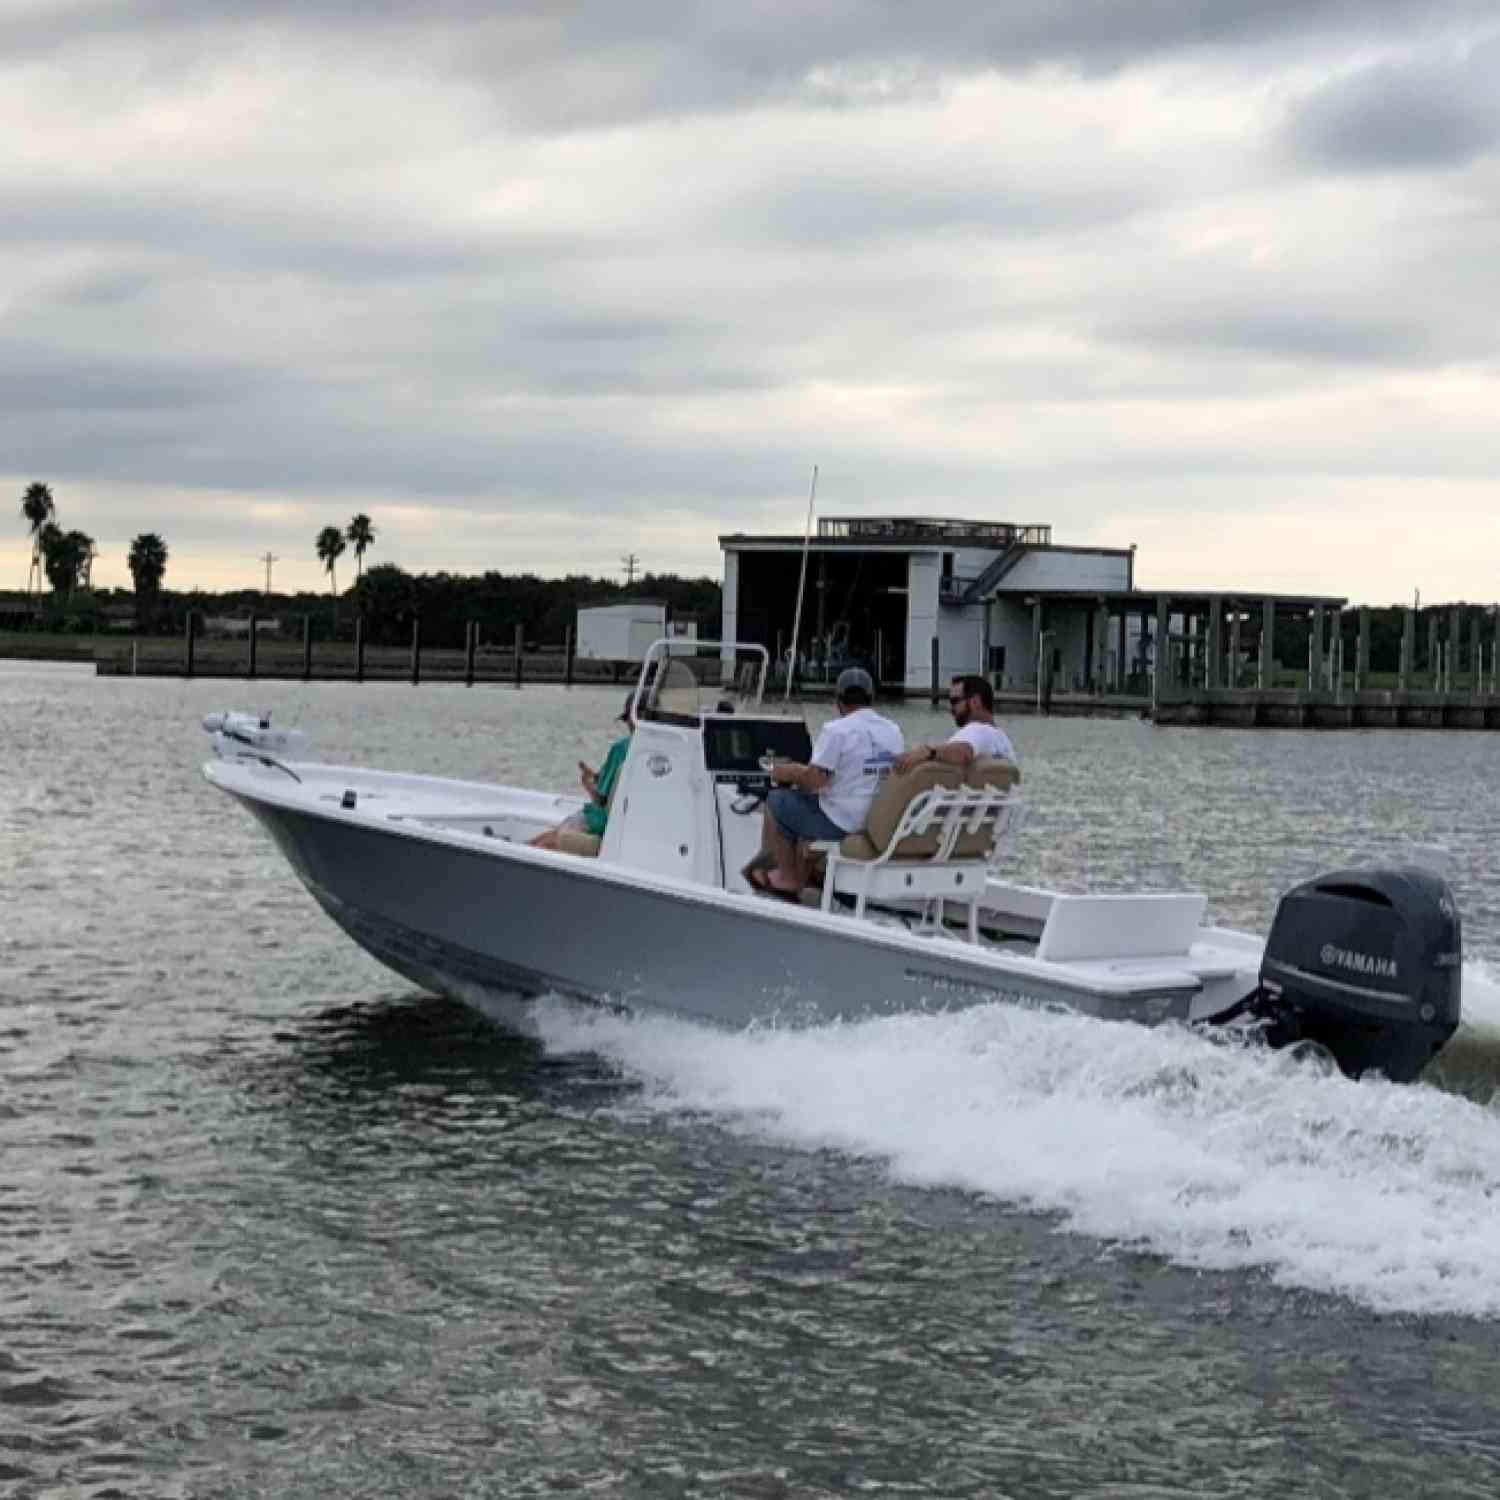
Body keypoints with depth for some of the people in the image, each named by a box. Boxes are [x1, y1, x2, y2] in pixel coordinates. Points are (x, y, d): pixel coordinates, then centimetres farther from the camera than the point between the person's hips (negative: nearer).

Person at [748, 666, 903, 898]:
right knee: (808, 802, 30)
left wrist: (786, 772, 2)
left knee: (777, 801, 14)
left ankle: (789, 878, 22)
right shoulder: (894, 731, 4)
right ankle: (800, 875, 33)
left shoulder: (836, 730, -17)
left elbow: (814, 779, -19)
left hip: (841, 823, -7)